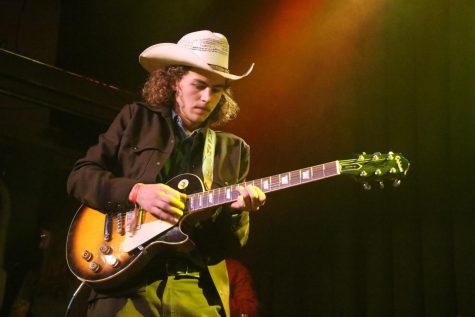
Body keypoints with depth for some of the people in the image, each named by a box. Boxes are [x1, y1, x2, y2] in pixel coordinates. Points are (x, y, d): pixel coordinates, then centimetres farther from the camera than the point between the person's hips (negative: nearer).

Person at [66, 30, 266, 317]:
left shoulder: (234, 149, 13)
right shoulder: (136, 119, 9)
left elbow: (233, 242, 13)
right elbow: (79, 176, 3)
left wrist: (236, 210, -10)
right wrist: (136, 192, -13)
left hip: (199, 288, 2)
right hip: (125, 282, -1)